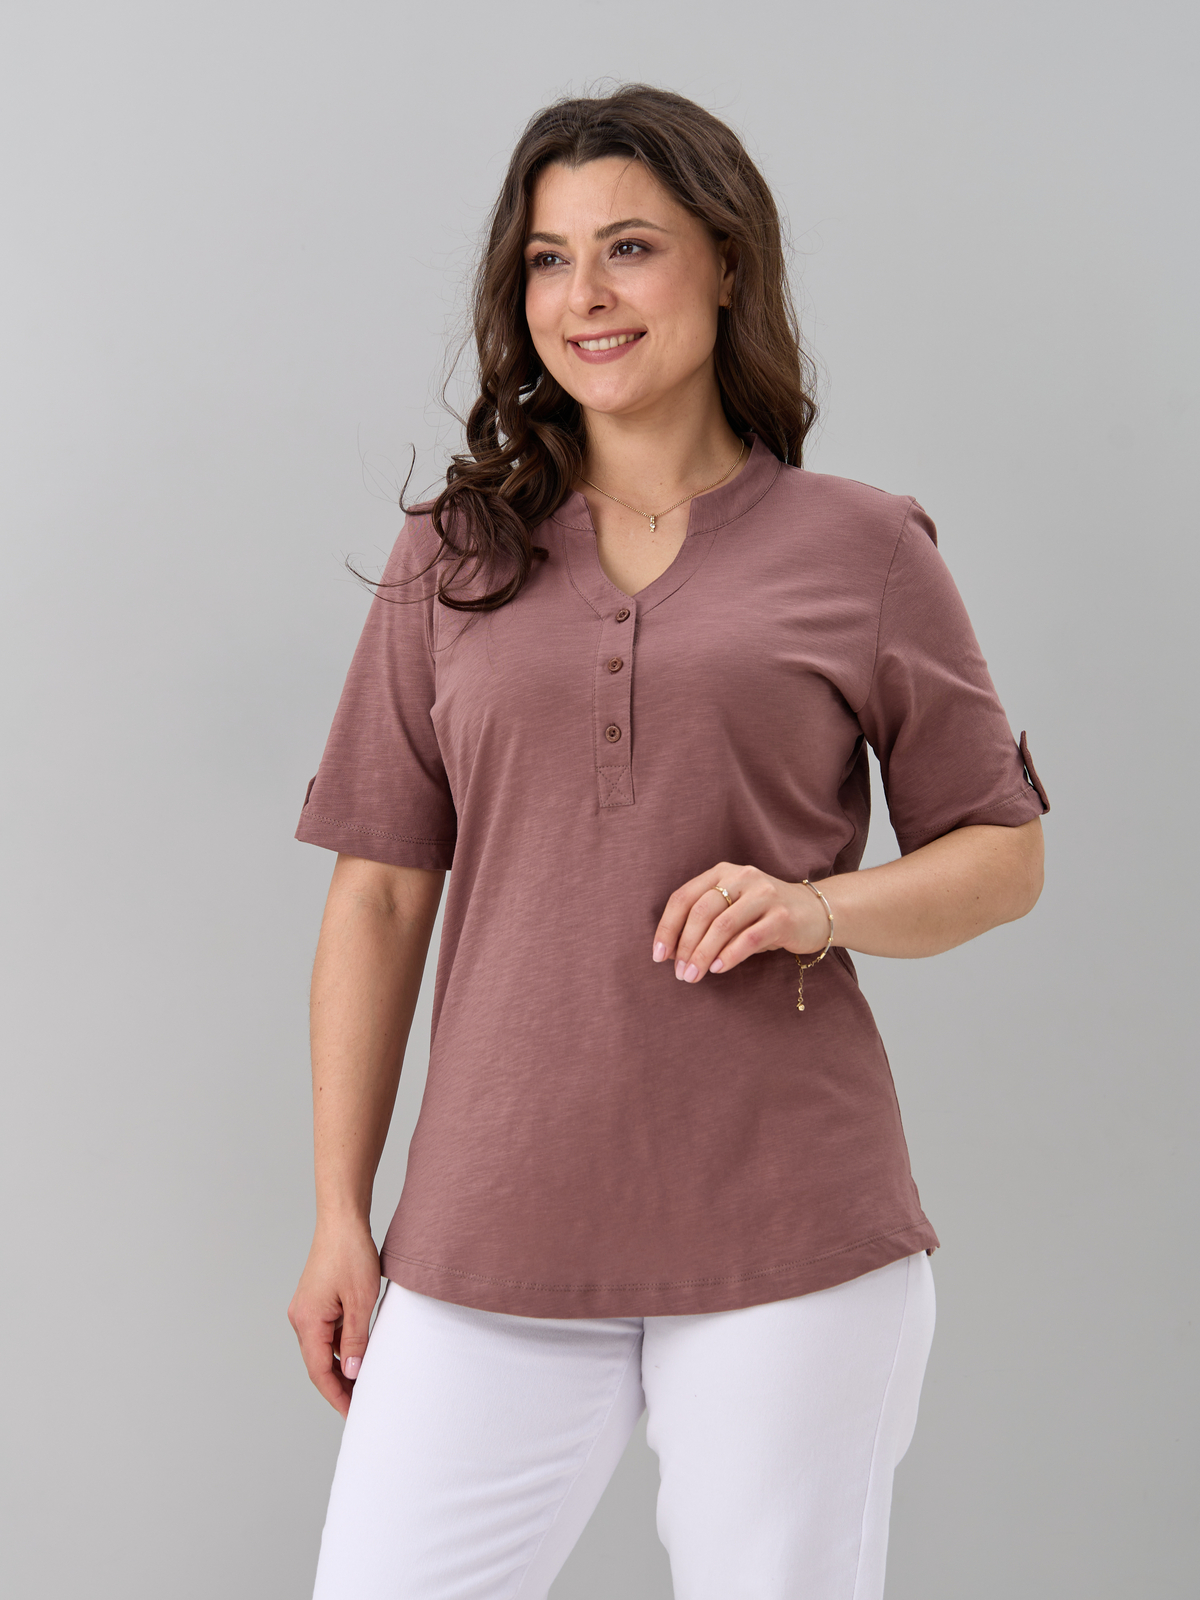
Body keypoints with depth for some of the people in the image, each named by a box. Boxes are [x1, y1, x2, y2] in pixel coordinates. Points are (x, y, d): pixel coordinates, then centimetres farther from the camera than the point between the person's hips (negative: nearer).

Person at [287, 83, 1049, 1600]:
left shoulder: (860, 548, 5)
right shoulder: (451, 558, 10)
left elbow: (1002, 853, 9)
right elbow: (379, 898, 9)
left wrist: (820, 908, -12)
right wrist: (340, 1217, 6)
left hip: (790, 1238, -1)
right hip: (492, 1244, 2)